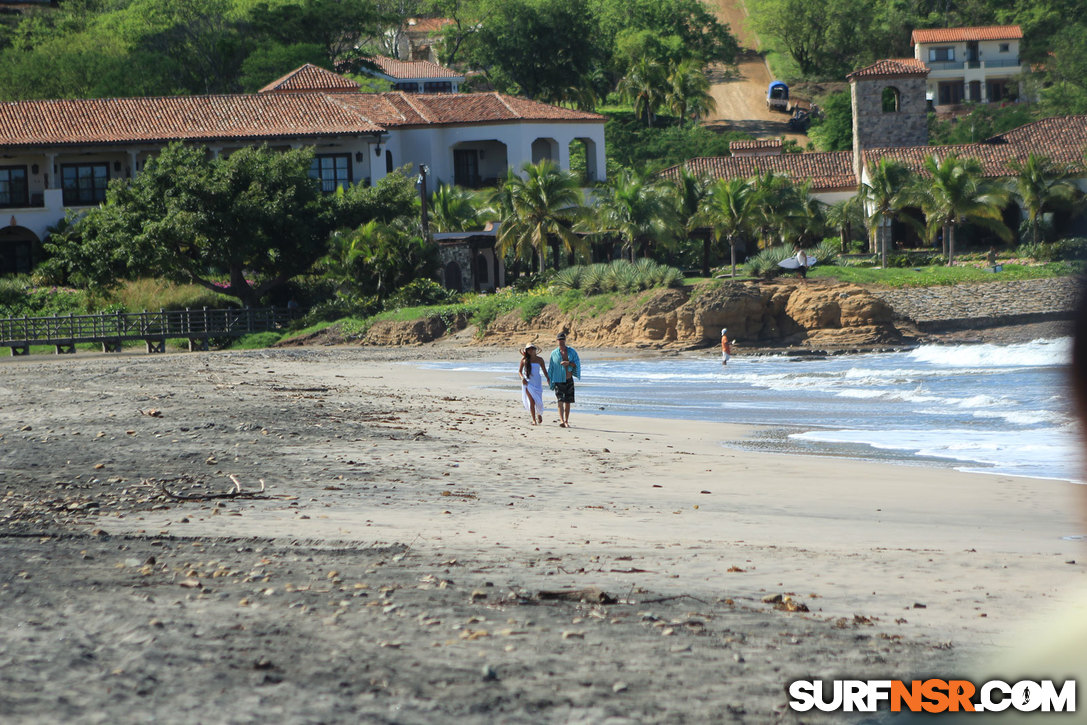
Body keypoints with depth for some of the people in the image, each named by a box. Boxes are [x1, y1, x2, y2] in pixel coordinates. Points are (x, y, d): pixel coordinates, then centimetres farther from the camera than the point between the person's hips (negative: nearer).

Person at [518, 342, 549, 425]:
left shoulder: (539, 359, 3)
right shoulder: (524, 359, 2)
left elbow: (544, 370, 11)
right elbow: (519, 371, 8)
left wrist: (548, 379, -4)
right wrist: (522, 378, -10)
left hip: (537, 382, 1)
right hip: (527, 382, -1)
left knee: (538, 401, -1)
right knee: (532, 401, -11)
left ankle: (539, 414, 32)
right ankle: (534, 420, -5)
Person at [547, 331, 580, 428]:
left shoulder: (571, 351, 5)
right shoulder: (554, 353, 3)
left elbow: (577, 363, -2)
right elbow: (551, 367, 10)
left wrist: (569, 363, -20)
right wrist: (549, 379, 10)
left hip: (569, 380, 2)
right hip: (558, 380, -2)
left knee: (568, 402, 7)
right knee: (560, 401, -16)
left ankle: (566, 421, 17)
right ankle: (562, 421, -25)